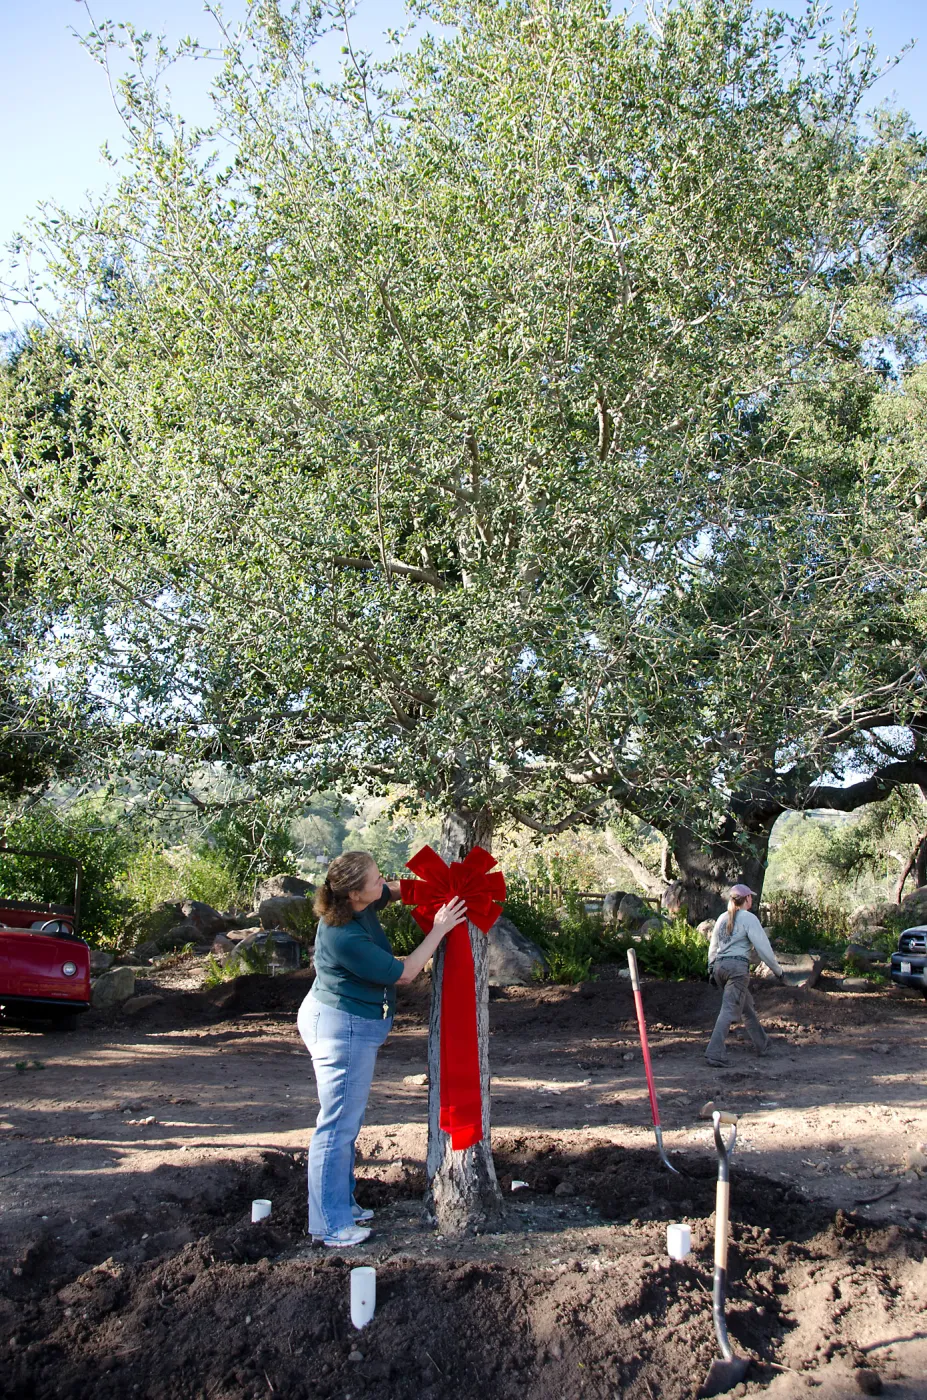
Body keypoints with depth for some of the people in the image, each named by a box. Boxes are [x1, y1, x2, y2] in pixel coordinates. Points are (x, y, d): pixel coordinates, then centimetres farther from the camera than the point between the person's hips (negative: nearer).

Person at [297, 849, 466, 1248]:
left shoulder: (361, 904, -5)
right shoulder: (345, 938, -31)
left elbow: (394, 891, 17)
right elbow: (403, 972, -20)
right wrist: (438, 930, -14)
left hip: (351, 1027, 10)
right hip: (342, 1028, -10)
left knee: (348, 1121, 19)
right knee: (338, 1125, 1)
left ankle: (341, 1204, 33)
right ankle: (330, 1225, 12)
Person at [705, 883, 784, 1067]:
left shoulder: (723, 918, 14)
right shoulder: (749, 918, -6)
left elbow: (713, 946, 18)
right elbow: (762, 948, -9)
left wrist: (711, 969, 25)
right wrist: (777, 969, 1)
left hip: (720, 965, 8)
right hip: (738, 966, -8)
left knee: (747, 1006, 22)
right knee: (729, 1011, -9)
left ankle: (762, 1044, 33)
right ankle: (714, 1053, -17)